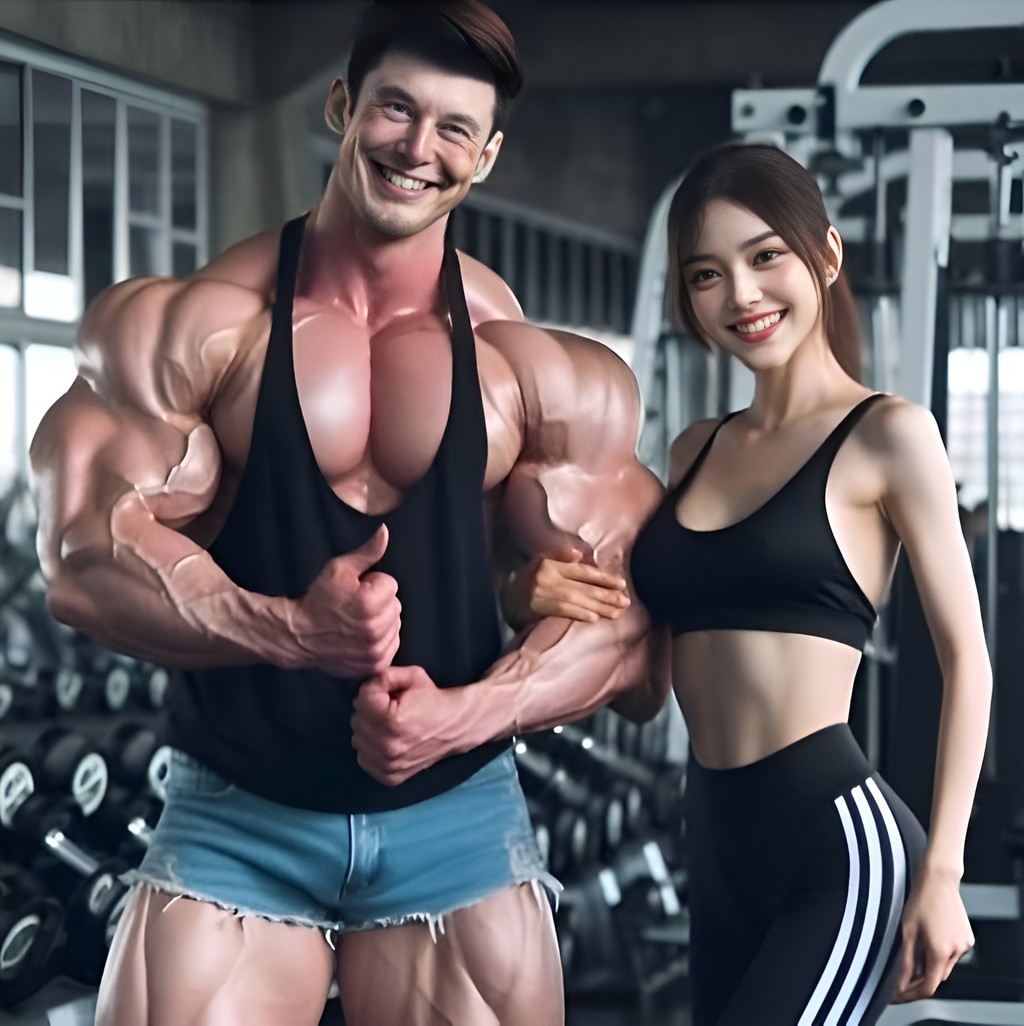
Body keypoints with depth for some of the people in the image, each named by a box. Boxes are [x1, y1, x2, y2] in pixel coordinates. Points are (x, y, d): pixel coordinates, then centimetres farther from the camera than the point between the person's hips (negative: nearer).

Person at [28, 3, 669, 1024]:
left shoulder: (541, 373, 2)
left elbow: (623, 611, 0)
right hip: (234, 821, -1)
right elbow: (85, 554, -9)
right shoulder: (195, 326, -2)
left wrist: (467, 711, -17)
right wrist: (285, 627, -25)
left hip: (458, 820, 2)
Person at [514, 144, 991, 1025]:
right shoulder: (696, 451, 14)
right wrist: (540, 599, 0)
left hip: (842, 848, -6)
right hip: (718, 850, 6)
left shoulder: (887, 435, -3)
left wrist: (942, 873, -13)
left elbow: (966, 660, -5)